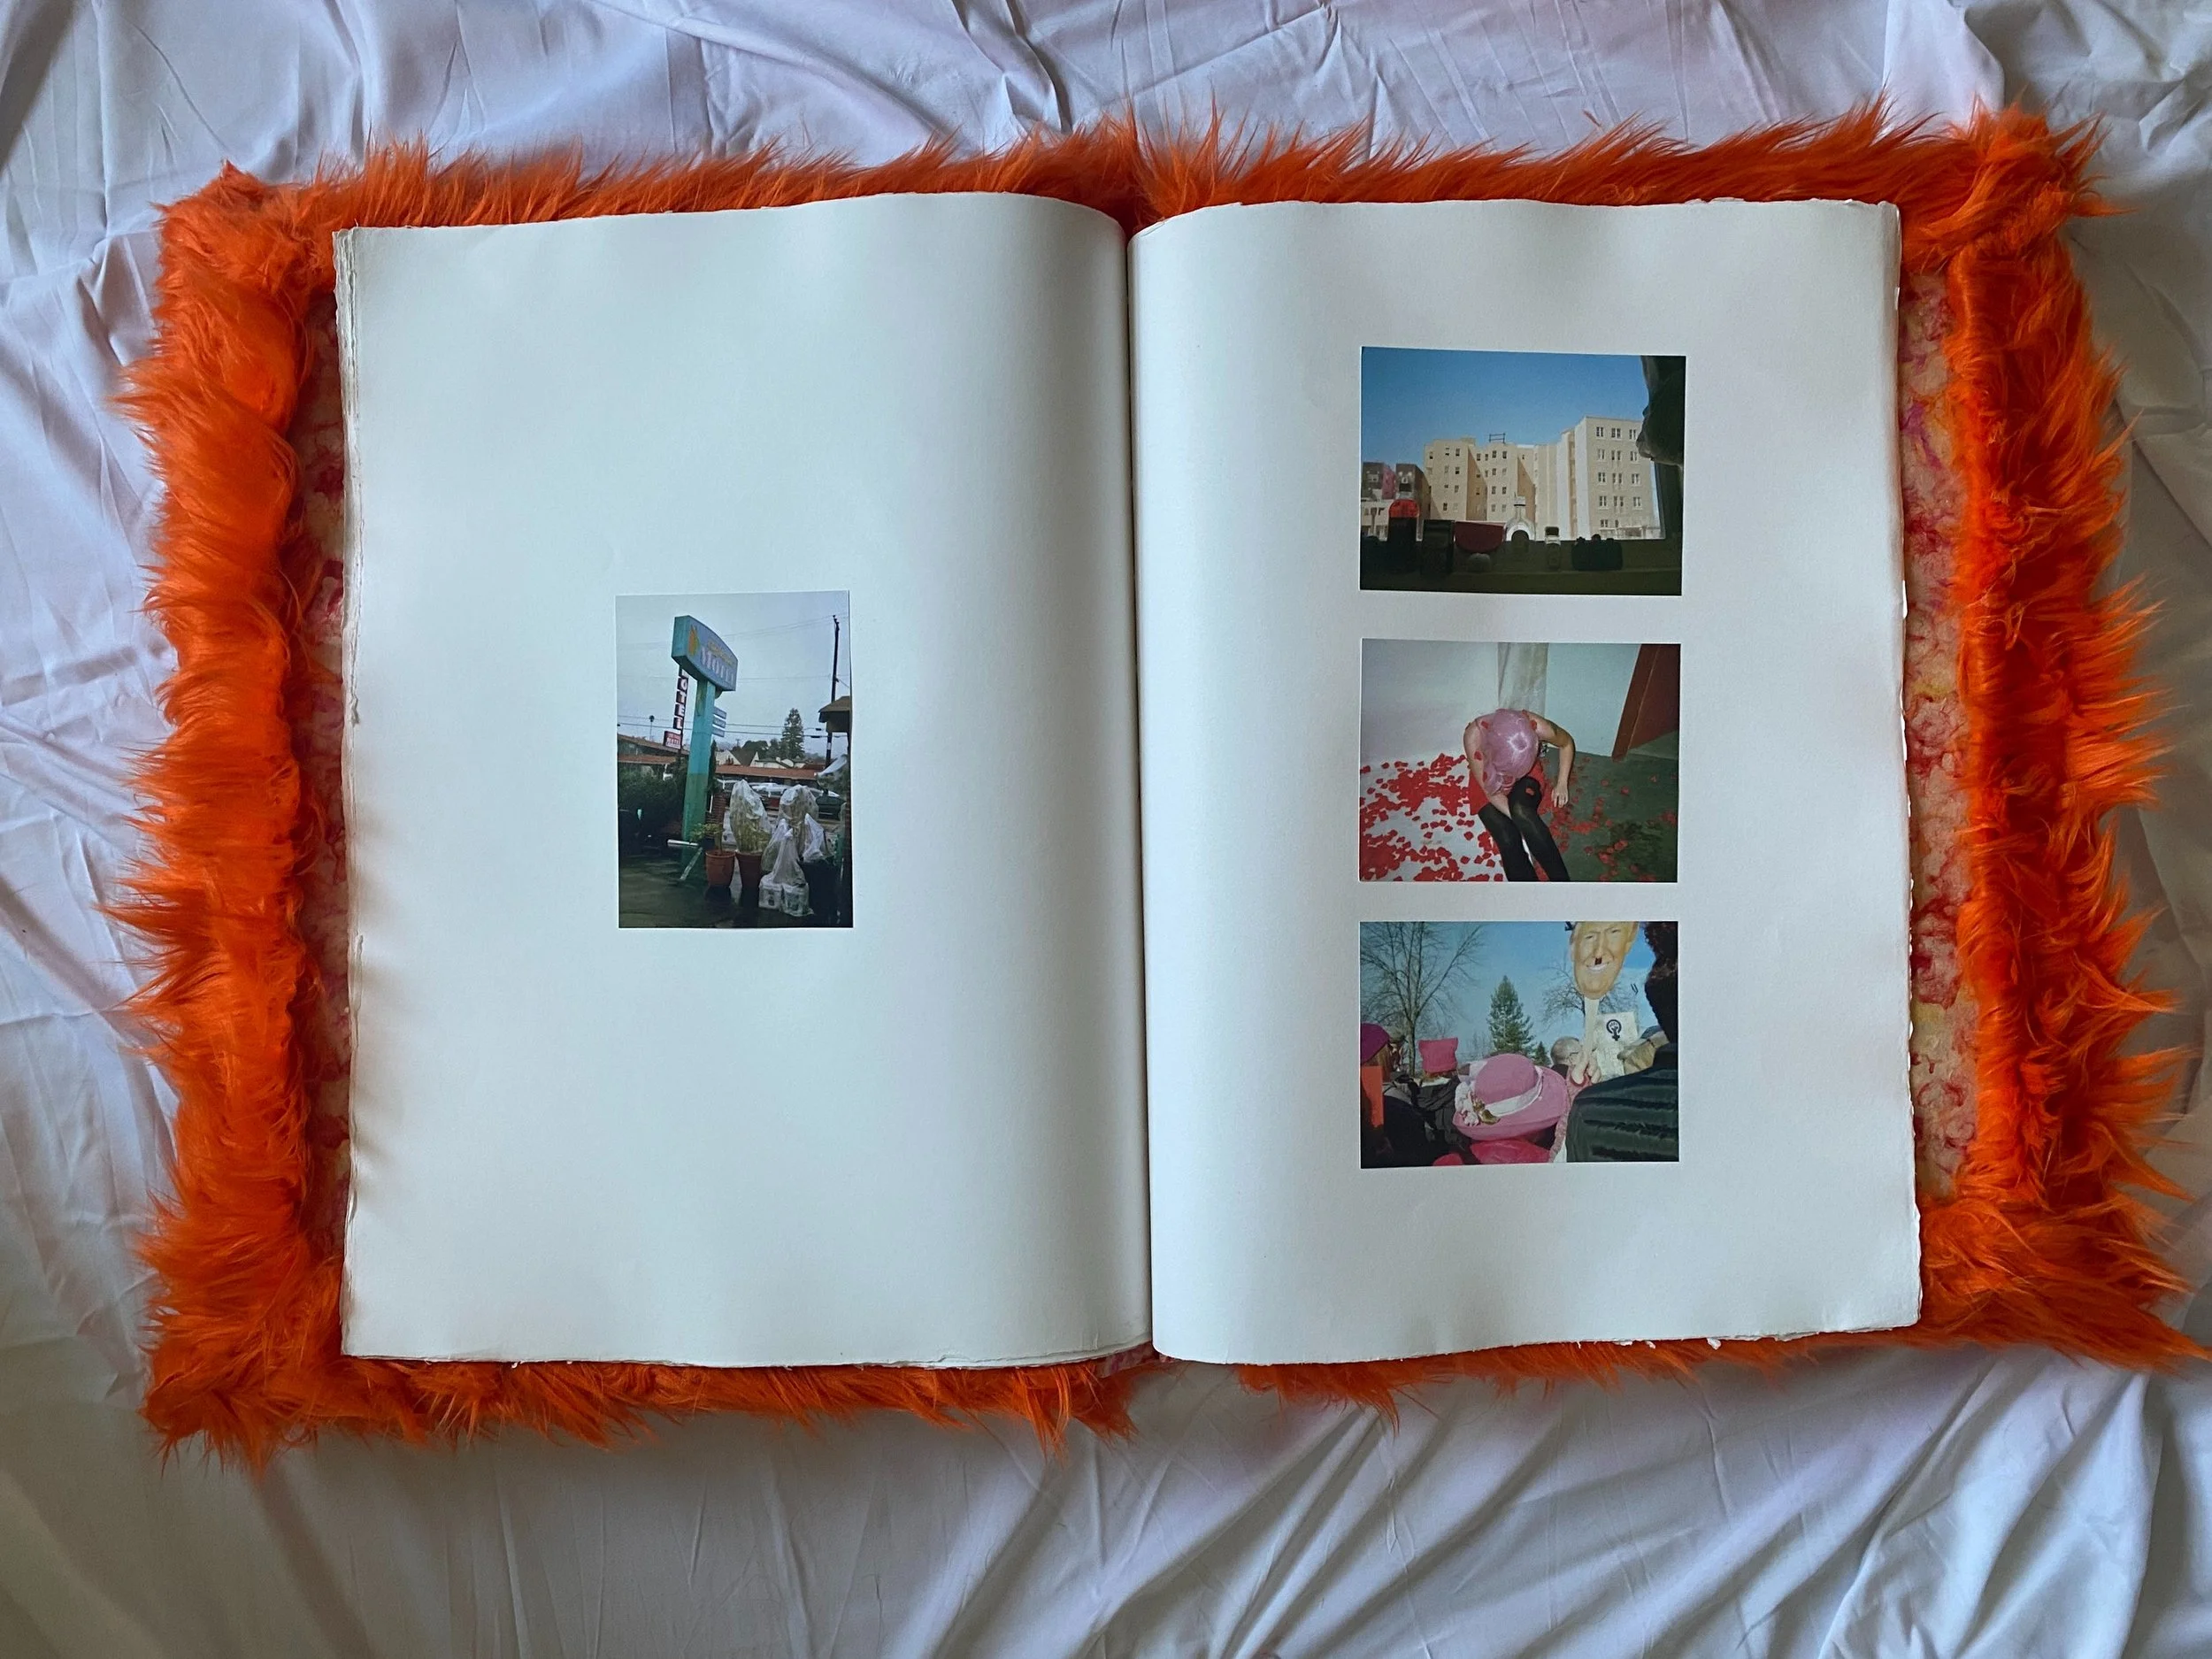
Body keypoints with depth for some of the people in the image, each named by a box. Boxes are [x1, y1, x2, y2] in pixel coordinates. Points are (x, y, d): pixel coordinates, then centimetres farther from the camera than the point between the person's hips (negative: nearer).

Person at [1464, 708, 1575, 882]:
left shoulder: (1535, 726, -32)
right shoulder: (1474, 736, -35)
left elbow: (1567, 743, -6)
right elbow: (1491, 791, -24)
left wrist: (1562, 783, -11)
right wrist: (1524, 823, -28)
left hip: (1525, 777, 0)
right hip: (1490, 782, 0)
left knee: (1521, 810, -33)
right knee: (1509, 841, -25)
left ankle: (1564, 889, -28)